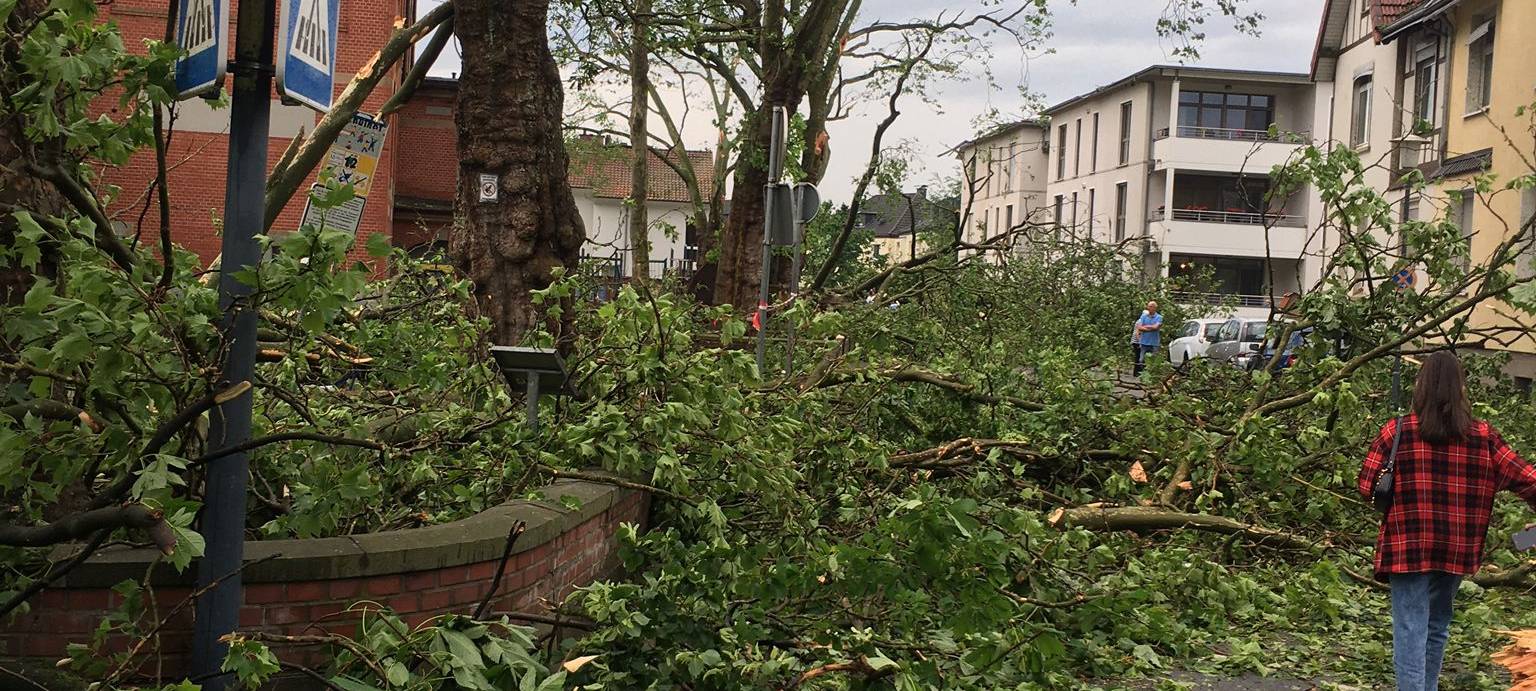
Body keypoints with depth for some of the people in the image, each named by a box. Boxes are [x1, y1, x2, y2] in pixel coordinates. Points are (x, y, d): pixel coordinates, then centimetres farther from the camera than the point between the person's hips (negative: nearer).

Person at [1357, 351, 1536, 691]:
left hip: (1408, 548, -3)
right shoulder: (1484, 436, -3)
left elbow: (1366, 487, -7)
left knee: (1411, 631, -1)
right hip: (1456, 550, 3)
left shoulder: (1398, 431, -9)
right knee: (1437, 627, 21)